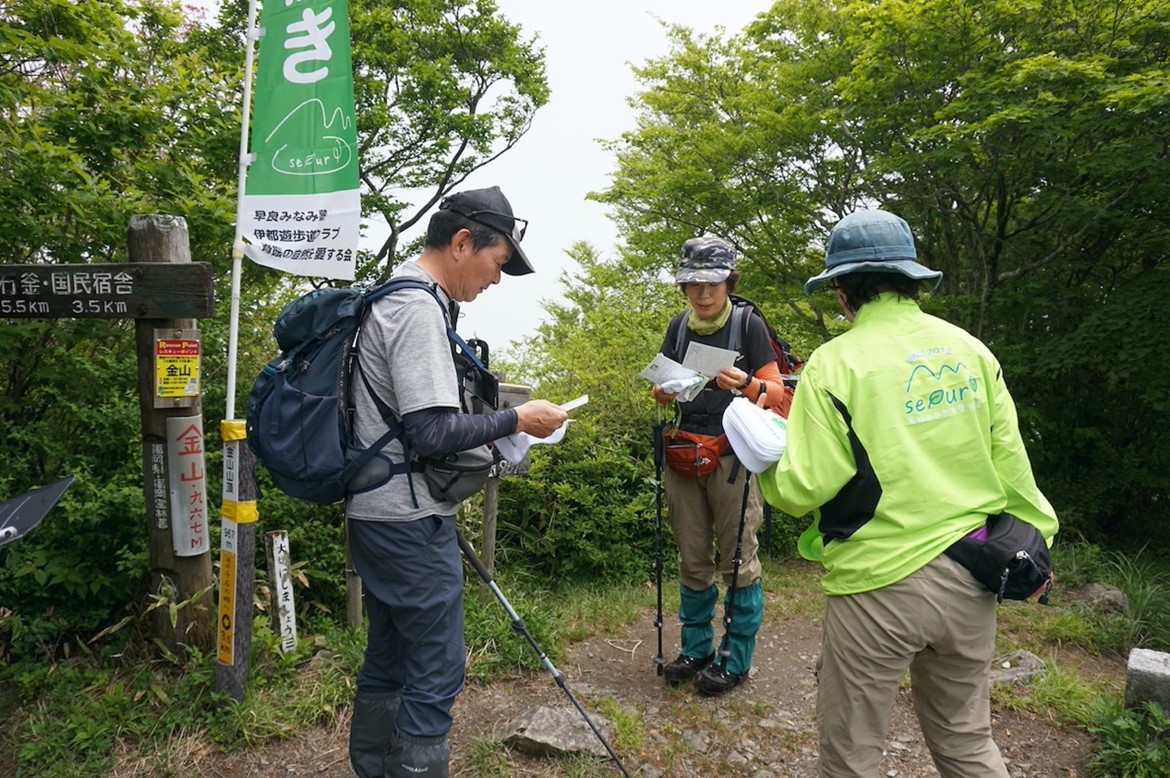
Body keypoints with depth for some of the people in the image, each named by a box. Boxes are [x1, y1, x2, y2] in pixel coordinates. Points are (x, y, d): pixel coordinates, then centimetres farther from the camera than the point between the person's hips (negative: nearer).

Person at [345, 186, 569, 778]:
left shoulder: (394, 298, 14)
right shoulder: (418, 307, -17)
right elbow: (431, 430, -23)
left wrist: (491, 433, 13)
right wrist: (516, 419, -12)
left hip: (381, 517, 10)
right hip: (410, 522, -10)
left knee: (387, 661, 20)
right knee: (435, 674, -1)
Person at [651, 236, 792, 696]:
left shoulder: (749, 325, -6)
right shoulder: (680, 325, 7)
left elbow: (776, 393, -7)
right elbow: (664, 387, 13)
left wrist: (747, 385, -28)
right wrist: (662, 392, -10)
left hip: (732, 456, -4)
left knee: (737, 560, 4)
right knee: (692, 561, 13)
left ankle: (737, 658, 18)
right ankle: (696, 649, 27)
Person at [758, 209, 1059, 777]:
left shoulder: (837, 362, -14)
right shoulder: (970, 350, 2)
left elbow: (801, 491, -16)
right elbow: (1009, 460, 6)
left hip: (879, 586, -6)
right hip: (970, 581, 6)